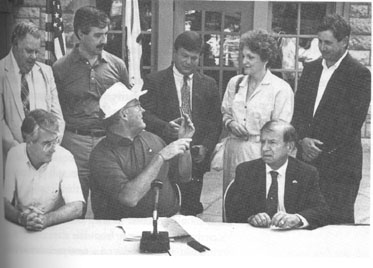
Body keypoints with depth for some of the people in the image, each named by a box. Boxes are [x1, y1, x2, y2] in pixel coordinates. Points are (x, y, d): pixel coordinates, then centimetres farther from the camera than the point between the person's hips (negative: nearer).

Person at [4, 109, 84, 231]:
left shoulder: (65, 158, -10)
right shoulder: (13, 156, -5)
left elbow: (76, 207, -14)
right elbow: (4, 202, -6)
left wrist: (46, 220, -31)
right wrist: (21, 217, -26)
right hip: (20, 230, 1)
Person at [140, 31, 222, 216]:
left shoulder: (209, 85, 13)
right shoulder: (154, 81, 5)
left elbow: (216, 122, 12)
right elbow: (145, 114, -5)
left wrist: (206, 147, -4)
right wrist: (166, 127, -24)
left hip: (195, 158, 2)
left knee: (191, 211, 1)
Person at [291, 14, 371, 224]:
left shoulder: (359, 74, -6)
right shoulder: (311, 69, 14)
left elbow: (353, 120, -11)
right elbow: (299, 108, 10)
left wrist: (322, 149, -12)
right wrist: (303, 139, -7)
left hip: (339, 162, -5)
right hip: (308, 158, 5)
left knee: (338, 220, -2)